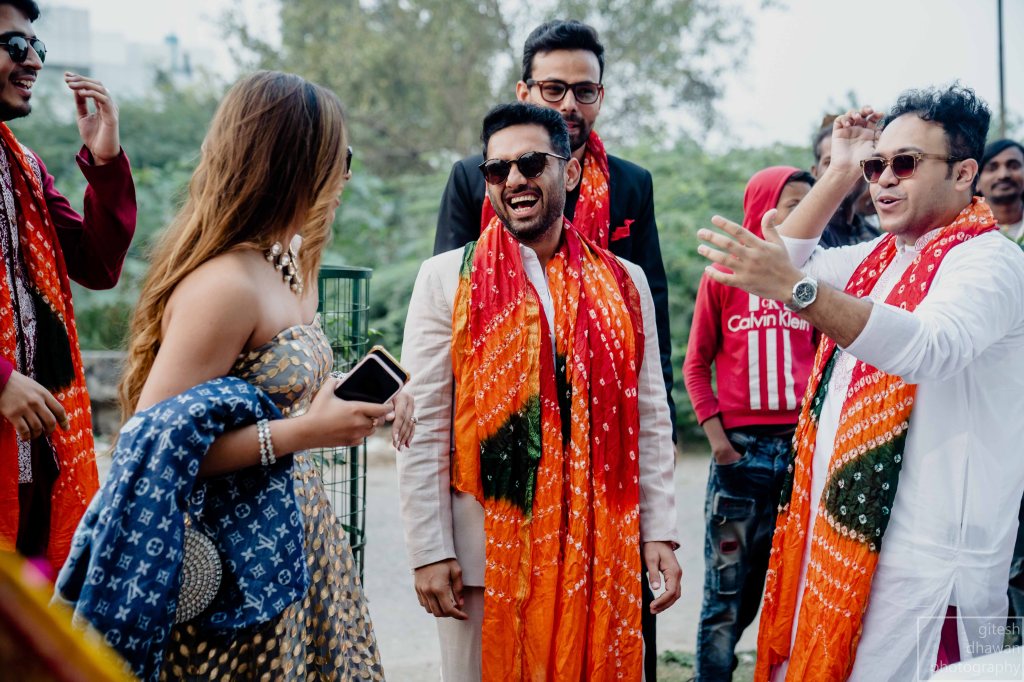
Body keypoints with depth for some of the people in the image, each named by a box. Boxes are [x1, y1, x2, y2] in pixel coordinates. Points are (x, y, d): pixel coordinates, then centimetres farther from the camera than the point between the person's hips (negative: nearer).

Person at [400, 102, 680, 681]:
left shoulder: (623, 284, 6)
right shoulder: (448, 279, -1)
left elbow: (650, 417, 7)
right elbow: (425, 429, -3)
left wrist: (660, 531, 2)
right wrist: (430, 551, -7)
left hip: (599, 552, 2)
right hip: (486, 553, -2)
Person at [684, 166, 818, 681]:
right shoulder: (723, 277, 2)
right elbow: (696, 364, 5)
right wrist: (715, 433, -4)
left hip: (801, 448, 2)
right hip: (740, 450, -2)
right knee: (727, 591, 5)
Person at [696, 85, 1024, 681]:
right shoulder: (877, 259, 16)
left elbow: (929, 346, -31)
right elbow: (785, 265, 20)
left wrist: (796, 289, -42)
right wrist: (841, 174, 10)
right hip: (842, 538, 8)